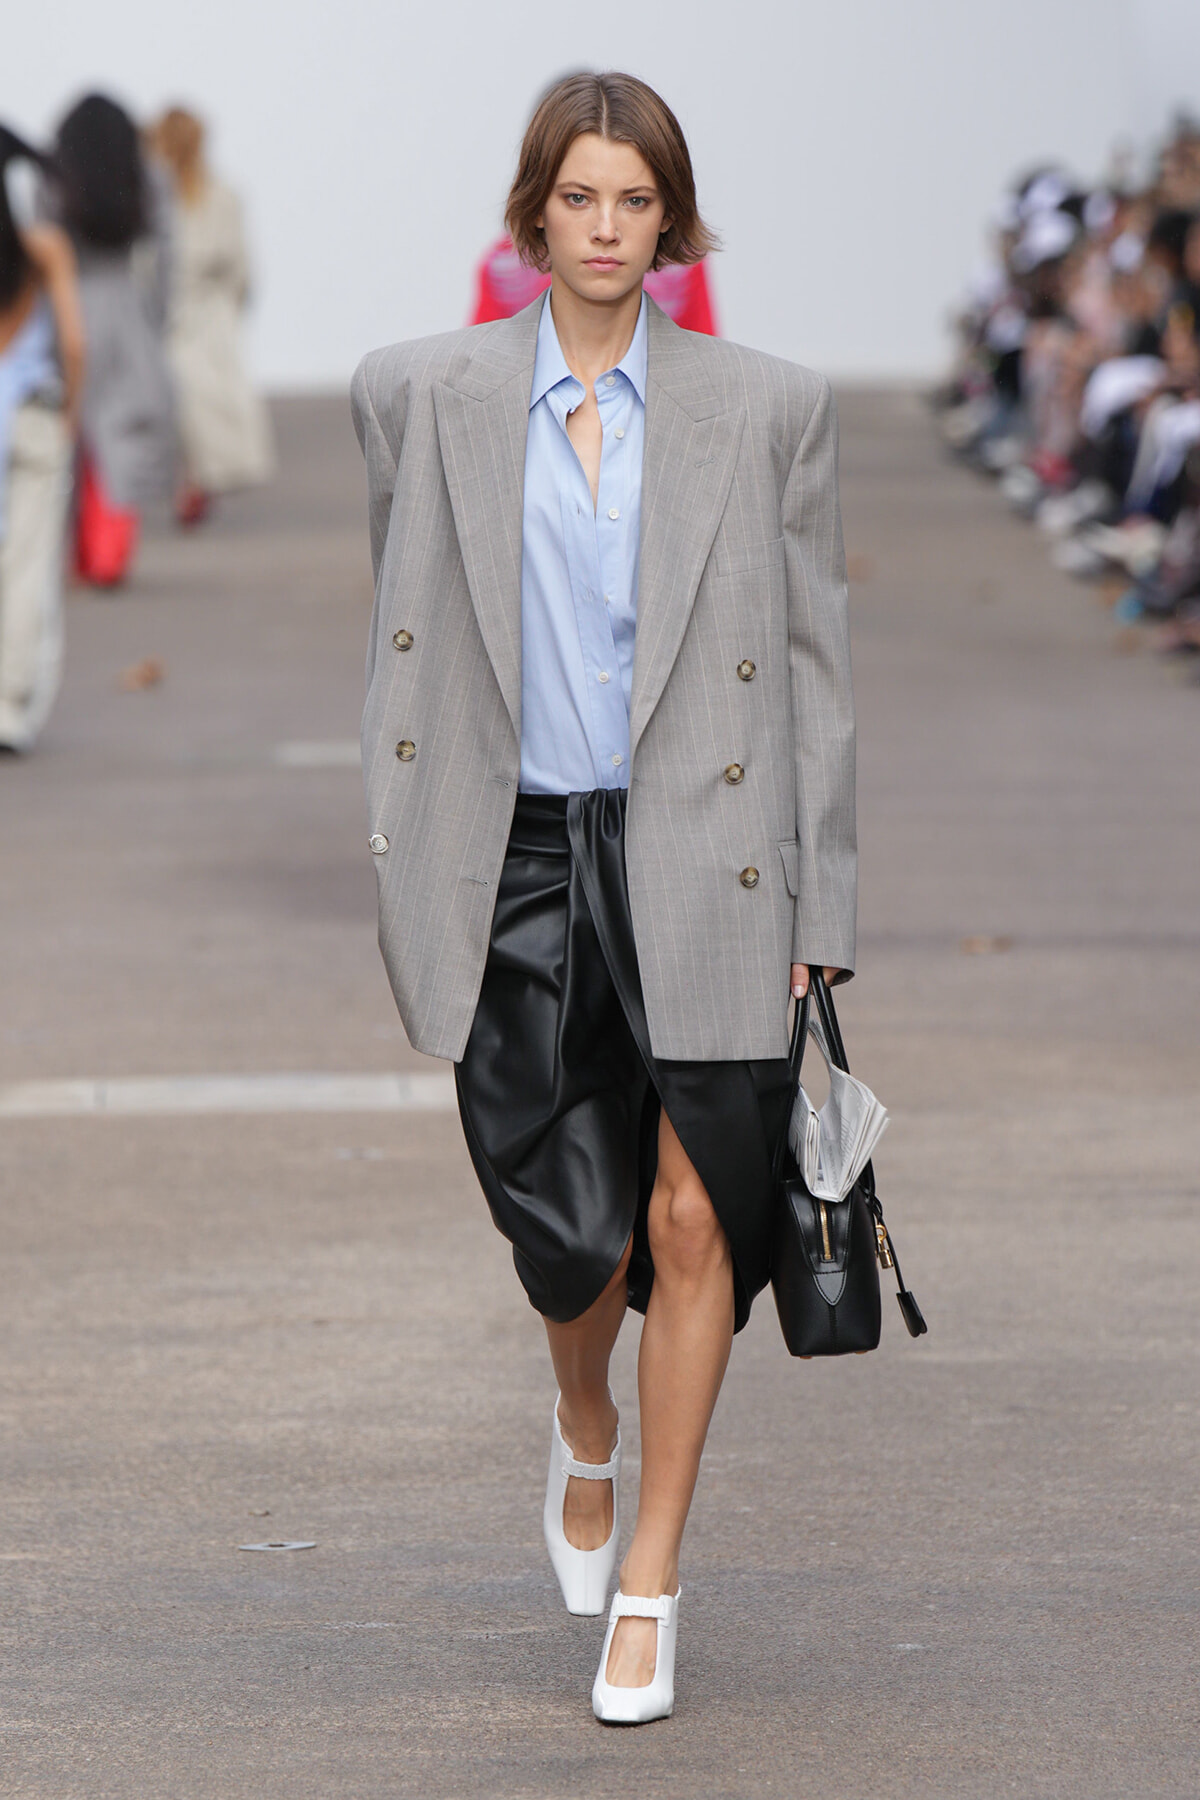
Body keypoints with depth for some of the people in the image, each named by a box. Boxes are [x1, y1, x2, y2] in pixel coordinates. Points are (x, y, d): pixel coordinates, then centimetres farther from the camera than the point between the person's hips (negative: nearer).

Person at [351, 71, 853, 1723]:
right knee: (574, 1231, -4)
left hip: (700, 863, 0)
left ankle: (650, 1581, 11)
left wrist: (818, 914, 1)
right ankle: (586, 1433, 32)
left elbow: (814, 664, 5)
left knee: (693, 1217, -4)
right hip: (518, 861, 0)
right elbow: (404, 622, 13)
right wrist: (398, 854, 9)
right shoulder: (426, 394, 5)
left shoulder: (767, 409, 2)